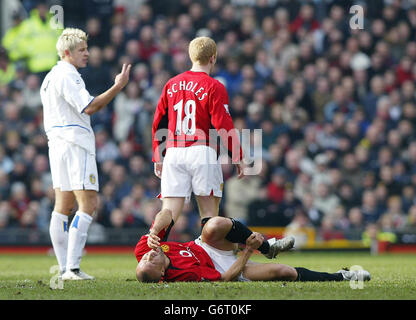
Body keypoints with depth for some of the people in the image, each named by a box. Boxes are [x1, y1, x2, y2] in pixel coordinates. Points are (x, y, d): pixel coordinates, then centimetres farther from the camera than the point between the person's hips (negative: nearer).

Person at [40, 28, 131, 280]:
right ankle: (72, 267, -19)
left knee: (63, 205, 8)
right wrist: (118, 87, -18)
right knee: (88, 204, -11)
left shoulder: (51, 77, 20)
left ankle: (65, 268, 7)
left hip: (56, 143, 10)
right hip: (75, 143, -10)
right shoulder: (68, 75, -12)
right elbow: (89, 107, -20)